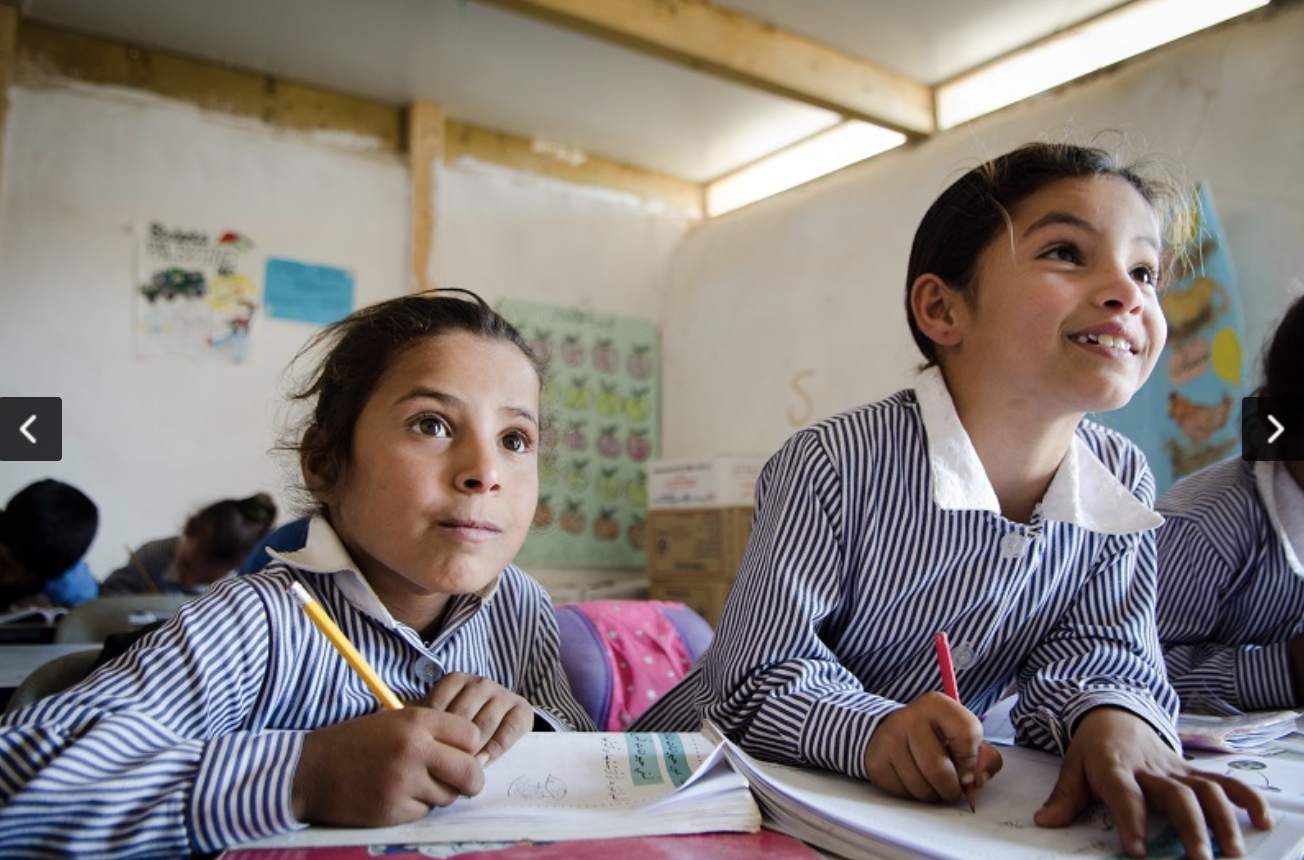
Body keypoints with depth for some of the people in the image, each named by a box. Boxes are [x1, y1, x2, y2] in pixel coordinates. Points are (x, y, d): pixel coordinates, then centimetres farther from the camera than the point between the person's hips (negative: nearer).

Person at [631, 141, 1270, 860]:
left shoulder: (1124, 481, -5)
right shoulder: (833, 467, -24)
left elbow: (1093, 655, -2)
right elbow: (758, 680, -20)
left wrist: (1115, 720, -25)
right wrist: (874, 731, -38)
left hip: (932, 802, 6)